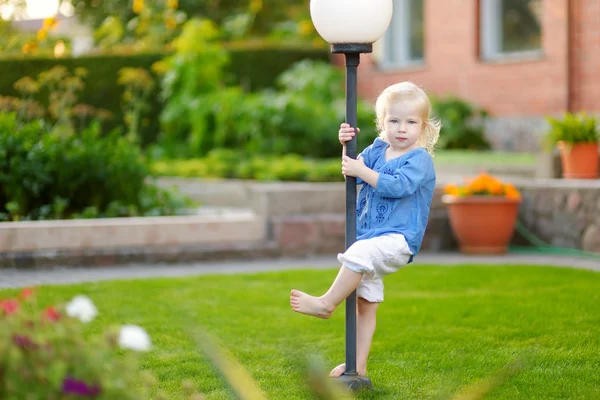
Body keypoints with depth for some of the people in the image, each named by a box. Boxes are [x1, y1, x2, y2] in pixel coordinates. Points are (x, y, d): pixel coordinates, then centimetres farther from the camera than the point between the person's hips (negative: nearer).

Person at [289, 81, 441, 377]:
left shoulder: (420, 159, -8)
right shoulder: (377, 150, 12)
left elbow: (399, 186, -23)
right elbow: (353, 172, 11)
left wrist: (362, 171, -23)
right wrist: (347, 147, -5)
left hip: (398, 239, -7)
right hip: (369, 238, 7)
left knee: (360, 252, -34)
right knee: (365, 303, 9)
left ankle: (327, 303, -19)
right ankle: (357, 365, 15)